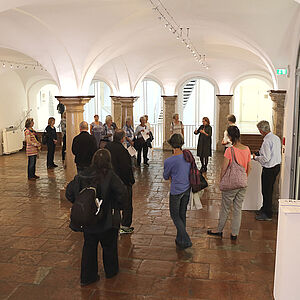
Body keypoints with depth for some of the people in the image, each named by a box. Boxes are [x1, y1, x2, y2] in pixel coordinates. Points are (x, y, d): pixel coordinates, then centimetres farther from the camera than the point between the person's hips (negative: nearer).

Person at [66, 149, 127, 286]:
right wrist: (117, 207, -11)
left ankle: (87, 276, 23)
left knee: (89, 246, 17)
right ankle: (111, 271, 37)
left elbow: (69, 192, -3)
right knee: (109, 246, 18)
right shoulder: (110, 176, -18)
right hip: (106, 219, -3)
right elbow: (121, 192, -28)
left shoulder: (82, 175, -5)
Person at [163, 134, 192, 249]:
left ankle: (186, 241, 5)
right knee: (182, 214, 18)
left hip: (176, 191, -5)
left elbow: (166, 177, -3)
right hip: (187, 189, 6)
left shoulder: (169, 161, -18)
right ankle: (180, 239, 30)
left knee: (175, 216, 9)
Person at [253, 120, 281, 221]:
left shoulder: (267, 141, -23)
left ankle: (267, 214, 14)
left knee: (266, 191, 3)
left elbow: (266, 158, -25)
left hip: (269, 169, -9)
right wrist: (260, 154, 15)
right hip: (276, 166, 9)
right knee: (268, 190, 21)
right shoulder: (276, 138, 6)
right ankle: (265, 208, 36)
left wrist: (256, 157, -8)